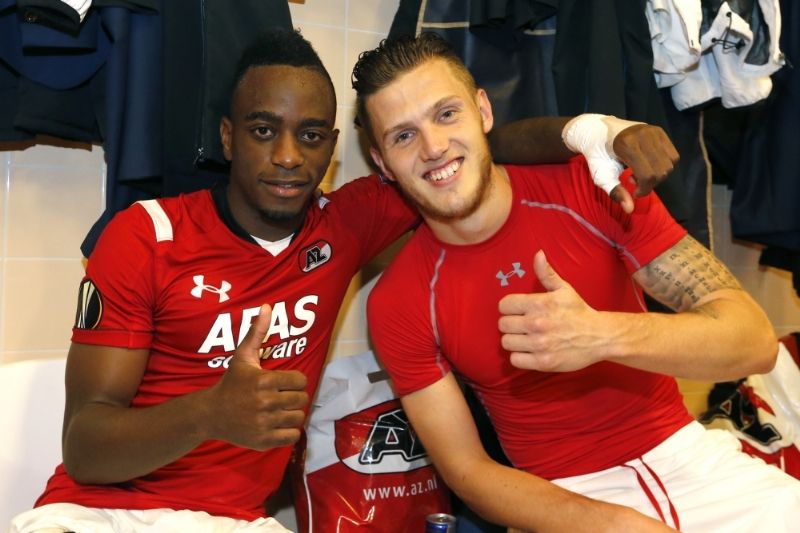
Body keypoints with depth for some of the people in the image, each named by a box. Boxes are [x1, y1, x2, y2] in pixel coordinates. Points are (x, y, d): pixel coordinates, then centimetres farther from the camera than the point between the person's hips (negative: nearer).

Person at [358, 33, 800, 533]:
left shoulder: (593, 186, -8)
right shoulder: (398, 303, -9)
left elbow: (756, 341, -11)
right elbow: (467, 468, -6)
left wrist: (605, 337, -29)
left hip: (691, 456, 3)